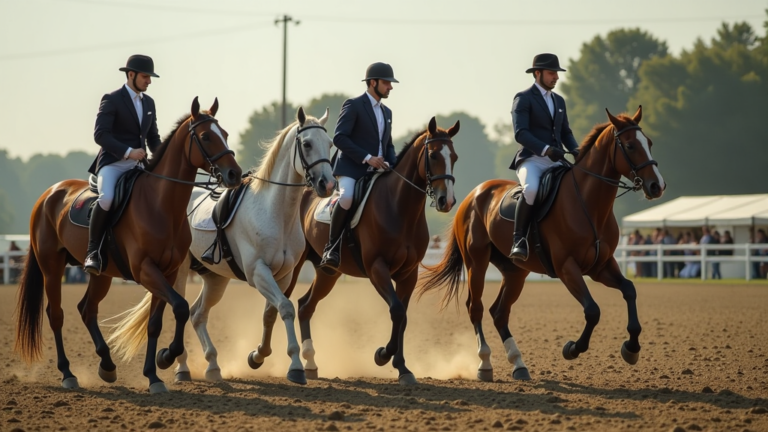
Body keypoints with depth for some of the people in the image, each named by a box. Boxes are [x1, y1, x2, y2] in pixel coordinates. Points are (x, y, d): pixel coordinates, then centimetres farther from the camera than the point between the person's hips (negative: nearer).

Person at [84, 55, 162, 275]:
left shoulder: (149, 102, 15)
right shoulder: (111, 100, -6)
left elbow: (153, 137, 23)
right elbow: (100, 135, -15)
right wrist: (128, 152, -23)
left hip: (139, 164, 7)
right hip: (113, 163, -7)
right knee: (106, 198, -33)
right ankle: (92, 251, -20)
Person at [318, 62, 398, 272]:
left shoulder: (386, 112, 20)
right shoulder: (353, 105, -2)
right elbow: (339, 138, -13)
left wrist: (391, 165, 5)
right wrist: (366, 158, -19)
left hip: (376, 172, 7)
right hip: (351, 169, -7)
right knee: (347, 197, -34)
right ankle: (332, 247, -21)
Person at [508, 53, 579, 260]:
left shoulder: (559, 100, 21)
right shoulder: (523, 99, -2)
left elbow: (566, 132, 22)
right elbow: (520, 133, -14)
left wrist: (575, 149, -1)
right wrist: (546, 149, -27)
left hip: (556, 161, 7)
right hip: (531, 160, -7)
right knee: (531, 189, -37)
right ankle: (519, 239, -25)